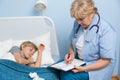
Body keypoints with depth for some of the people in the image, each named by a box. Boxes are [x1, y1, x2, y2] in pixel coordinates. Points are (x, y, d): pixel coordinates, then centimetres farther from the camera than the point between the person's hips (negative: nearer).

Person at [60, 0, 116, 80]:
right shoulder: (77, 23, -2)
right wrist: (72, 54, -10)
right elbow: (72, 44, 12)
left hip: (97, 67, -5)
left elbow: (105, 60, -17)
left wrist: (84, 69, -25)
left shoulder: (106, 30, -20)